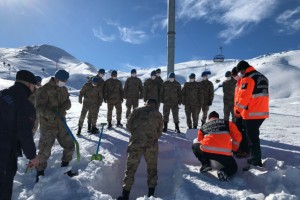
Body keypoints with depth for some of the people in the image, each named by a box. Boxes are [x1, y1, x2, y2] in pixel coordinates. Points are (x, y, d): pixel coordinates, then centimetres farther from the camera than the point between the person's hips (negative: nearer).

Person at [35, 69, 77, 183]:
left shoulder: (64, 89, 8)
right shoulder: (44, 90, -13)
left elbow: (68, 103, 4)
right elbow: (40, 107, -20)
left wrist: (61, 110, -18)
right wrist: (55, 116, -29)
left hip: (61, 124, 6)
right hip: (48, 125, -6)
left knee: (70, 146, 10)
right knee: (45, 151, 0)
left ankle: (65, 168, 29)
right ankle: (40, 173, 21)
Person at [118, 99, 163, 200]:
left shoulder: (137, 110, 11)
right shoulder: (158, 114, 13)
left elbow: (128, 125, 9)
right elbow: (159, 133, 13)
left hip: (136, 142, -1)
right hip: (152, 144, 1)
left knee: (130, 168, 8)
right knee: (152, 169, 17)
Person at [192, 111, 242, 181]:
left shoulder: (203, 127, 24)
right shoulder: (227, 123, 20)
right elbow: (237, 136, 16)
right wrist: (233, 149, 31)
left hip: (206, 151, 0)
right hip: (223, 153, 0)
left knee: (195, 146, 32)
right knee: (233, 167, 30)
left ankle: (205, 164, 13)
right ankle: (224, 172, -5)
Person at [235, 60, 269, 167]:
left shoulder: (248, 78, -14)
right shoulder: (262, 77, 17)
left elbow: (243, 96, -19)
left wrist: (238, 109, -4)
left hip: (252, 113, -10)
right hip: (262, 112, 10)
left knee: (252, 136, -3)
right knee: (254, 134, 22)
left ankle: (256, 161, 2)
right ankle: (255, 157, 36)